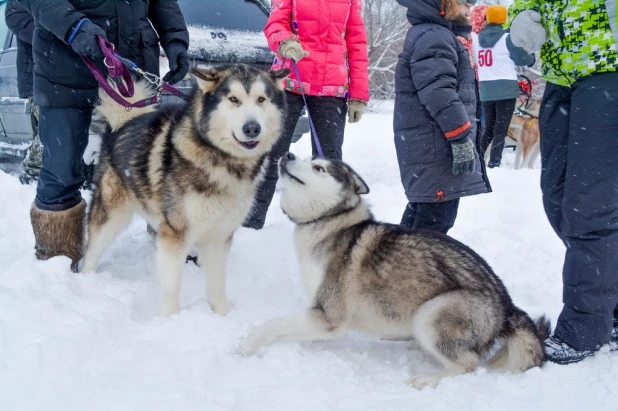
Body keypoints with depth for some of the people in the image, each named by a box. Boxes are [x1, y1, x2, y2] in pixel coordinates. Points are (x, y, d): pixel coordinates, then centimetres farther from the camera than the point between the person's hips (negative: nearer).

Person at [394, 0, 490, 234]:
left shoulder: (443, 34, 21)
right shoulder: (432, 36, -15)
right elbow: (439, 92, -25)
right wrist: (462, 138, -24)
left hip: (427, 143, 11)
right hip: (435, 144, -11)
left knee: (423, 207, 18)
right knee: (438, 212, -10)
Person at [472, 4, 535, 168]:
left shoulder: (477, 39, 7)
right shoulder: (507, 38, -8)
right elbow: (523, 58, 0)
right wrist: (532, 59, 20)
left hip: (485, 90, 5)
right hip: (506, 88, -5)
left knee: (488, 127, 15)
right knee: (501, 129, -3)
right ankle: (494, 163, -8)